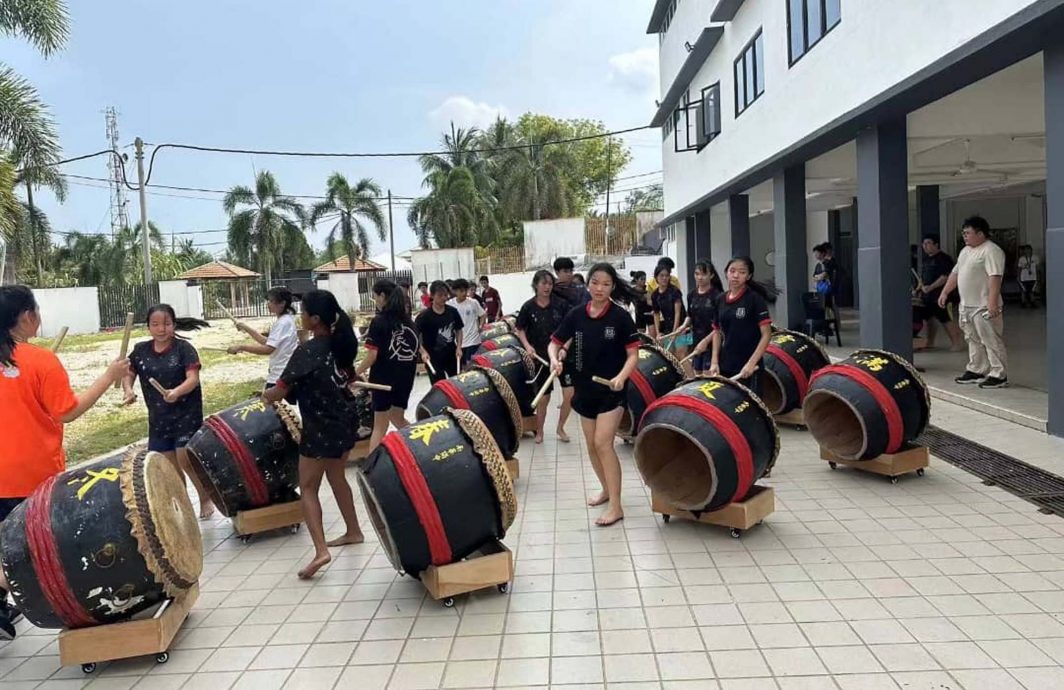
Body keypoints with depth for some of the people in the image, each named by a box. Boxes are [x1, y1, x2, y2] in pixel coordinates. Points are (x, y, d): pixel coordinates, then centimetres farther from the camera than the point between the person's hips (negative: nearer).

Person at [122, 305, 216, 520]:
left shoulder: (183, 348, -10)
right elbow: (128, 374, 9)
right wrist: (128, 390, -13)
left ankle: (205, 499, 13)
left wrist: (176, 392, -37)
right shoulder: (141, 350, 3)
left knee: (185, 460, -9)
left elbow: (193, 379, -19)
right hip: (158, 418, 5)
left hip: (187, 415, -5)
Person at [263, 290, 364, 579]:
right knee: (336, 477, 24)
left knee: (308, 488, 1)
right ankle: (353, 531, 36)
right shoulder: (342, 343, 2)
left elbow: (280, 391, -16)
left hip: (321, 428, -8)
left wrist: (266, 395, 5)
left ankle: (320, 550, -9)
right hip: (346, 420, 8)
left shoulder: (306, 351, -19)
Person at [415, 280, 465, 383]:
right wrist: (423, 352, -26)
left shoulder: (453, 311, -2)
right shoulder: (424, 315, -15)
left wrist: (459, 347, -1)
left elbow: (458, 330, 11)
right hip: (433, 358, -5)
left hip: (451, 355, 5)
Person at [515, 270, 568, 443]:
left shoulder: (560, 305, -5)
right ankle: (539, 431, 24)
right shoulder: (528, 307, -4)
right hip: (540, 356, 0)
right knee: (543, 397, 6)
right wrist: (527, 346, -9)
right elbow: (520, 330, 6)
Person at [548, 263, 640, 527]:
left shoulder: (620, 316, -10)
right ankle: (607, 489, 35)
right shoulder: (575, 315, 1)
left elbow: (633, 354, -10)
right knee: (591, 446, 14)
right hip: (585, 389, 5)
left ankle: (616, 506, -5)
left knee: (603, 443, -12)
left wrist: (621, 377, -28)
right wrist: (555, 359, -14)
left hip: (612, 390, -5)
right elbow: (554, 343, 8)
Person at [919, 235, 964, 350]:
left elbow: (946, 277, -18)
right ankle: (930, 342, 24)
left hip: (940, 296, -8)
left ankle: (956, 342, 3)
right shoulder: (925, 259, 15)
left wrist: (930, 287, -23)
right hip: (927, 296, 8)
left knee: (946, 320, -6)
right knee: (929, 319, 13)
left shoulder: (944, 258, -10)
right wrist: (919, 288, 11)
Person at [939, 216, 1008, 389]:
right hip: (966, 306, 9)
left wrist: (992, 302, -30)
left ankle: (999, 375, -2)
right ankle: (976, 371, 24)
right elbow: (955, 273, 24)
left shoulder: (991, 251, -14)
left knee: (991, 341, -6)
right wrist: (944, 292, 20)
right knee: (974, 340, 15)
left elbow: (995, 277, -23)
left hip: (984, 307, -9)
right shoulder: (965, 251, 17)